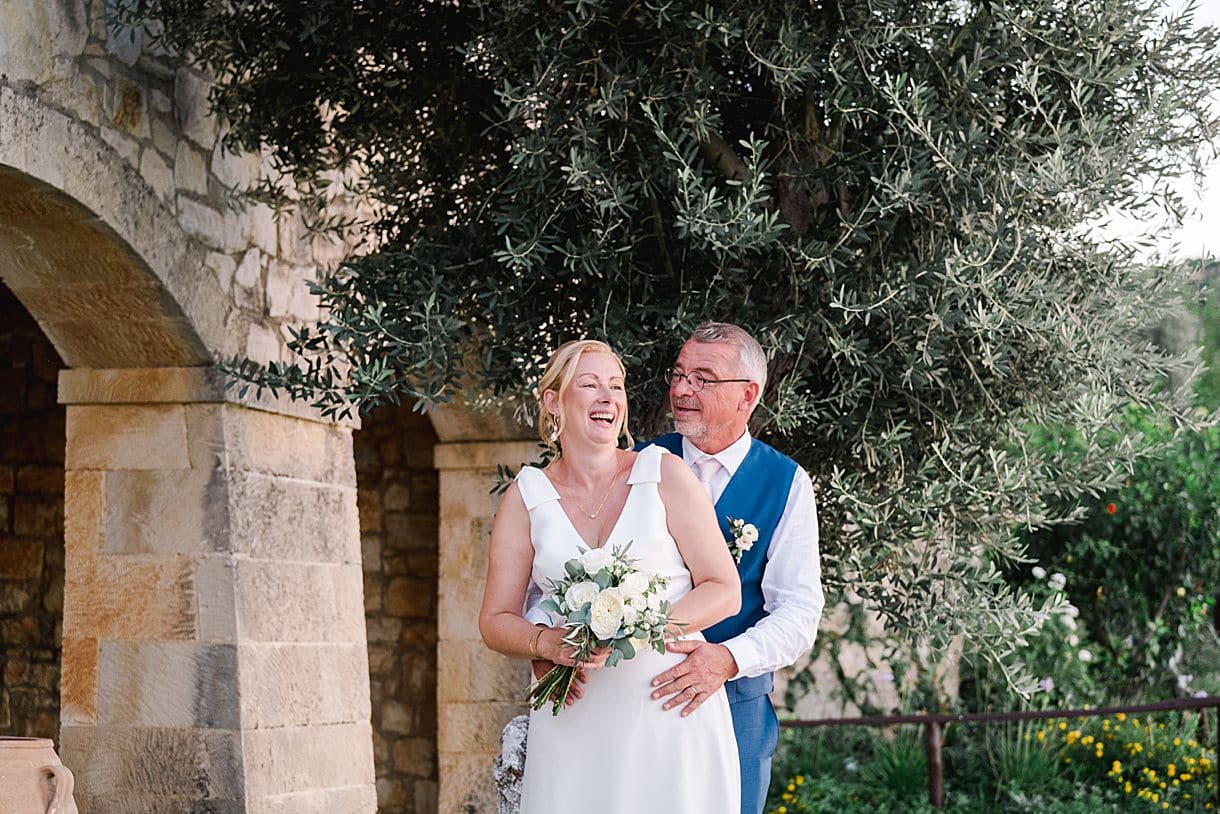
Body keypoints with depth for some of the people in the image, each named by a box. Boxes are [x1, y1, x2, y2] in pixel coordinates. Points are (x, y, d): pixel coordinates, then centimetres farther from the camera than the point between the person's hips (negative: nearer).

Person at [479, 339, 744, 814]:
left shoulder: (665, 475, 0)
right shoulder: (527, 496, 5)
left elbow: (724, 591, -1)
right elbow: (496, 621, 9)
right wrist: (547, 642, -13)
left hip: (673, 711, -1)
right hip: (574, 722, 1)